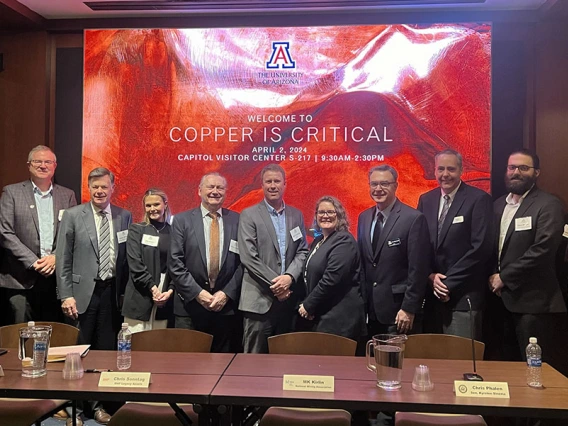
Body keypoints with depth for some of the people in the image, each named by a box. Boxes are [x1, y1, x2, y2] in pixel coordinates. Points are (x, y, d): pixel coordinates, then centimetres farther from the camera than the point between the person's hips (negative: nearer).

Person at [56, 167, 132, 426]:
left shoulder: (124, 217, 5)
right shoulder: (72, 216, -1)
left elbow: (127, 257, 8)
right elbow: (63, 259, -3)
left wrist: (125, 292, 3)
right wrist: (66, 295, -8)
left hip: (112, 292, 2)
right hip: (83, 292, -2)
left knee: (107, 351, 9)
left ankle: (99, 403, 24)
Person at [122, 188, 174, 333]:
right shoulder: (136, 230, 4)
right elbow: (135, 263, -5)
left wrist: (170, 290, -8)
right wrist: (153, 288, -12)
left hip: (166, 298, 2)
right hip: (140, 297, -1)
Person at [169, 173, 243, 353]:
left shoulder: (237, 221, 6)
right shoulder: (182, 220, 3)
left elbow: (242, 262, 2)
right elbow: (175, 263, -3)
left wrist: (226, 293, -7)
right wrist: (197, 293, -10)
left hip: (227, 306, 1)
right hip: (190, 305, -1)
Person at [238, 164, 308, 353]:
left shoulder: (296, 215, 12)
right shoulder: (249, 215, -2)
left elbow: (303, 251, 7)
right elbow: (248, 257, -9)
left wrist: (289, 277, -11)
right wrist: (274, 283, -13)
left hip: (288, 298, 4)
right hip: (260, 299, -4)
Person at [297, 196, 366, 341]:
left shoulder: (343, 241, -12)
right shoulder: (318, 241, 16)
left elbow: (331, 280, -21)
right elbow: (309, 277, 17)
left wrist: (308, 305, -12)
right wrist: (305, 304, 1)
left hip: (338, 318, -8)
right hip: (318, 316, 8)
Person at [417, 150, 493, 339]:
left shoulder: (479, 199, -6)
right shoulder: (426, 200, 10)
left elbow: (481, 247, -13)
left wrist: (449, 283, -12)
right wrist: (430, 276, -4)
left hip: (463, 295, -5)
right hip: (432, 293, 5)